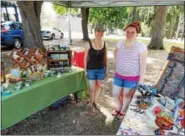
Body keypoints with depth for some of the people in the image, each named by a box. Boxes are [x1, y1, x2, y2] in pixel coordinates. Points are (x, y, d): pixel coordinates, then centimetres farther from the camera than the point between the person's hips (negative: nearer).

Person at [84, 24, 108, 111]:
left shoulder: (104, 43, -4)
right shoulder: (89, 43, -12)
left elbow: (105, 57, 4)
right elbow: (85, 58, -5)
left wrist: (106, 69, 7)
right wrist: (85, 70, -4)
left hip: (101, 69, 3)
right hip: (91, 69, -3)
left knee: (99, 86, 17)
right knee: (92, 88, 8)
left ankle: (95, 102, 39)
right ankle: (91, 103, 35)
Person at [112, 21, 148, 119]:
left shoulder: (141, 47, -18)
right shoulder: (121, 43, -4)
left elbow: (143, 65, -14)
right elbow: (115, 53, 18)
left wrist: (141, 81, -12)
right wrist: (118, 64, 10)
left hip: (132, 77, -4)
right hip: (118, 75, 5)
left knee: (126, 95, 16)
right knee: (115, 94, 16)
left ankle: (123, 111, 43)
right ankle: (119, 107, 46)